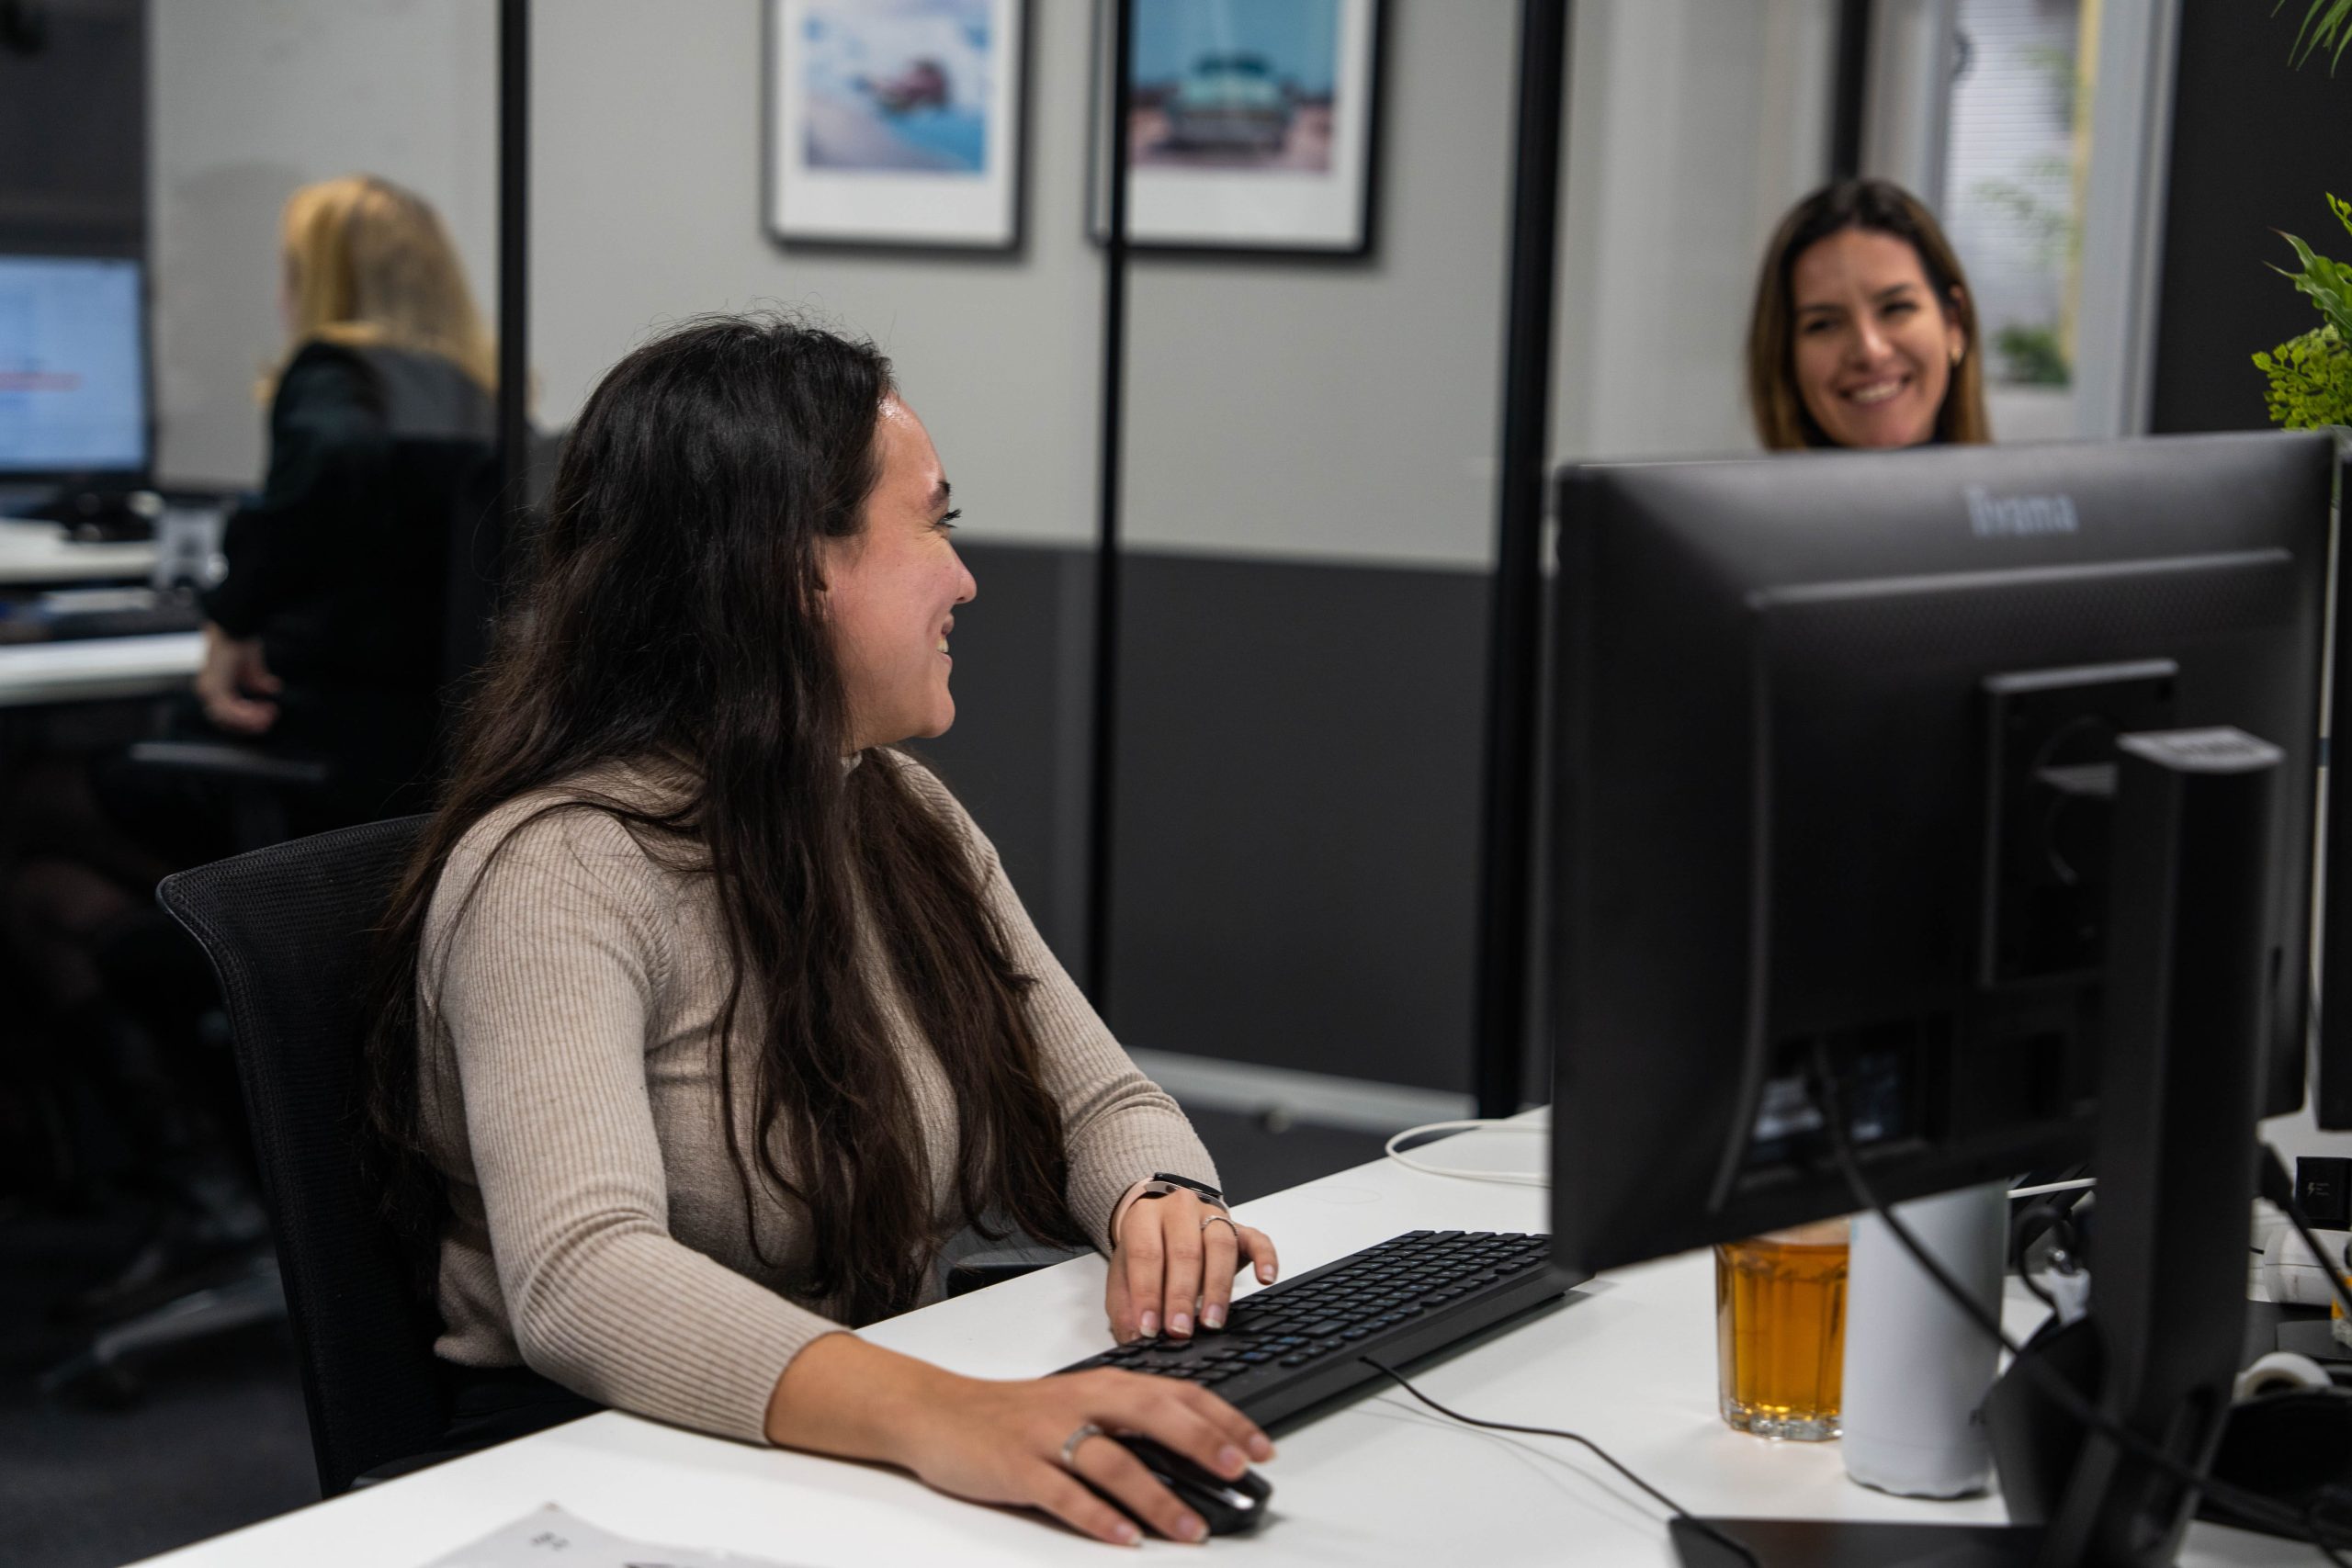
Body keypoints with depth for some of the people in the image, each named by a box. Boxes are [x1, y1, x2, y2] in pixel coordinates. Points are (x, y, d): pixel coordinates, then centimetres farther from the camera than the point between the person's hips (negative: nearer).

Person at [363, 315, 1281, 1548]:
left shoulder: (907, 817, 11)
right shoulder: (560, 870, -16)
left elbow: (1101, 1107, 13)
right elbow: (581, 1281, -30)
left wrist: (1159, 1206, -12)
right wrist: (933, 1414, -46)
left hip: (878, 1450, 8)